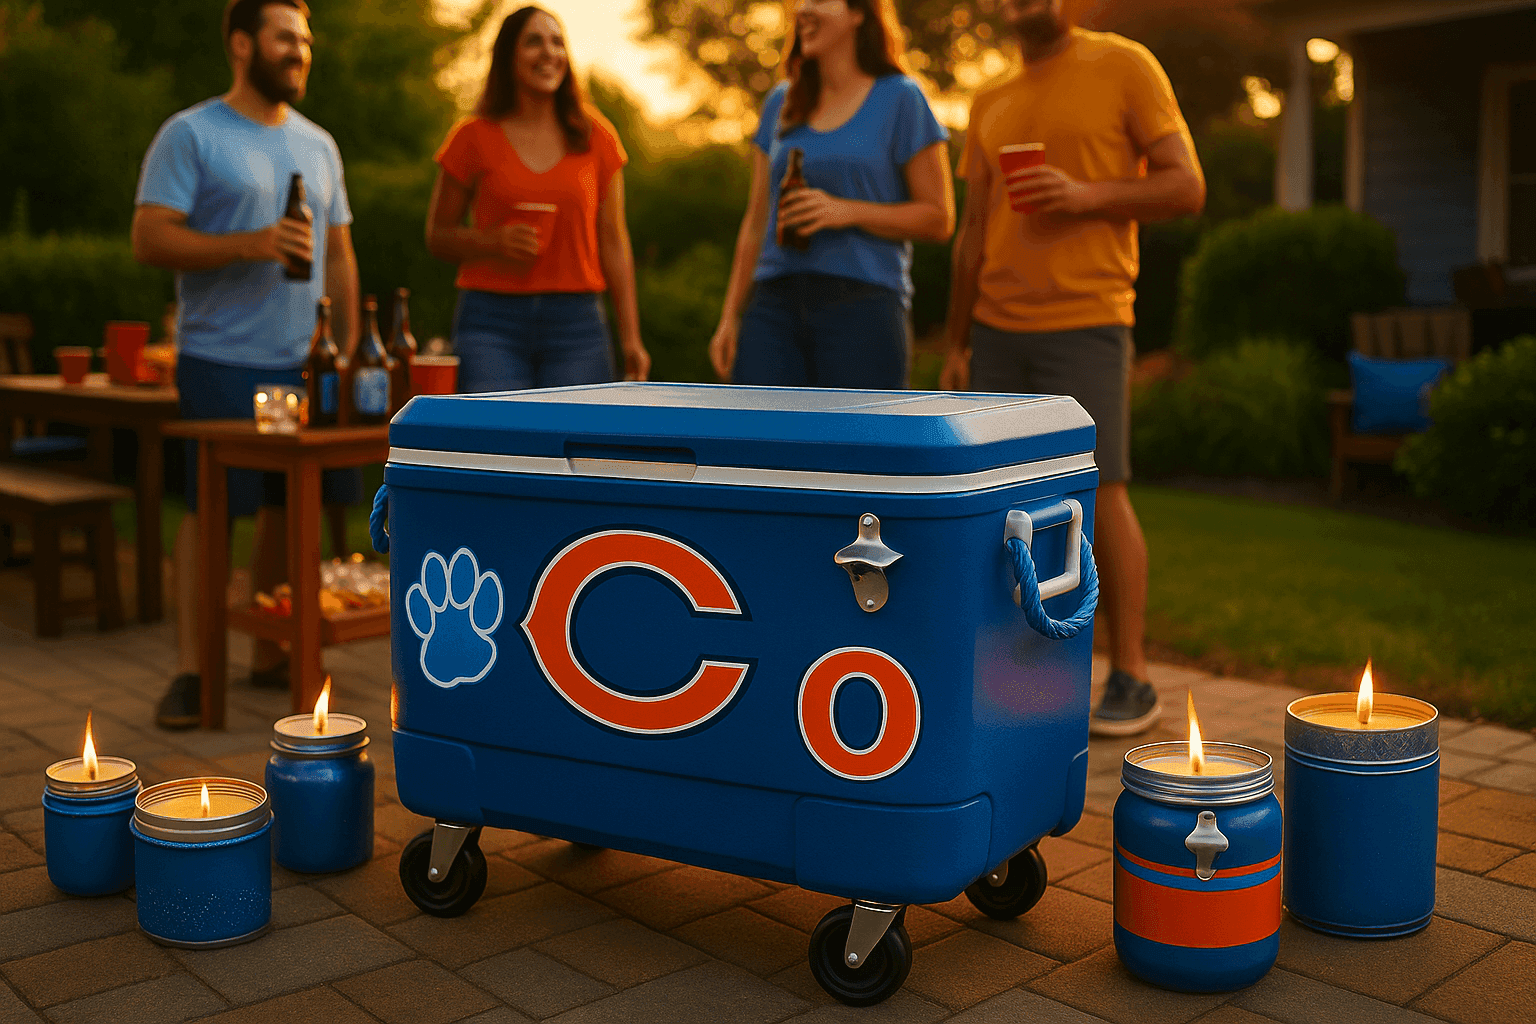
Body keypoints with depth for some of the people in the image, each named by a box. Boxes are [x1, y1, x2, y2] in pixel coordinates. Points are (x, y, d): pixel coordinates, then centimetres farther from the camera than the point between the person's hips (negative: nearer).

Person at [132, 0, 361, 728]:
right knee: (210, 508, -5)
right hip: (222, 362, -5)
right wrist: (250, 244, -20)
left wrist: (351, 348, 11)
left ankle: (271, 655, 18)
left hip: (305, 363, 5)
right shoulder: (190, 135, -1)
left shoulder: (318, 145, 17)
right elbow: (149, 239, -9)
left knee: (291, 508, 6)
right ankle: (189, 671, 1)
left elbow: (339, 253, 19)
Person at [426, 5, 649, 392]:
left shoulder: (595, 136, 8)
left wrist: (630, 337, 4)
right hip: (491, 320, -1)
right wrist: (494, 242, -12)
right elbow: (438, 237, 10)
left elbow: (613, 242, 9)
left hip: (576, 321, 1)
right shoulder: (474, 137, 4)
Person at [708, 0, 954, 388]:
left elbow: (938, 219, 1)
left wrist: (847, 211, -12)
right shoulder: (780, 103, 16)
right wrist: (730, 316, 12)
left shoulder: (899, 99, 4)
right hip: (775, 302, 4)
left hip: (862, 302, -4)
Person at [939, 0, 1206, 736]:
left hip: (1086, 322, -5)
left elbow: (1186, 188, -2)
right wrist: (956, 345, 13)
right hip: (998, 327, 5)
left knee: (1100, 492, -8)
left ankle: (1130, 678, 3)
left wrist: (1086, 194, -17)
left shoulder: (1124, 66, 2)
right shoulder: (988, 104, 17)